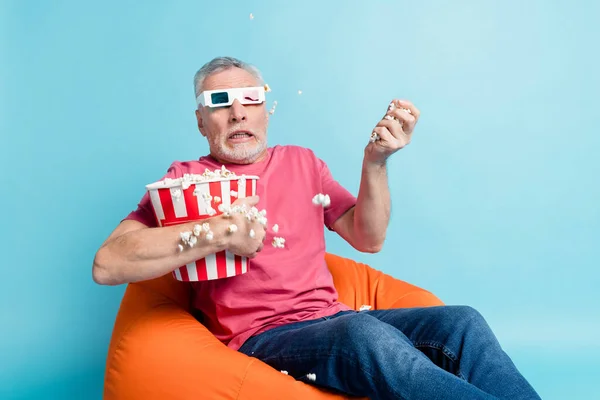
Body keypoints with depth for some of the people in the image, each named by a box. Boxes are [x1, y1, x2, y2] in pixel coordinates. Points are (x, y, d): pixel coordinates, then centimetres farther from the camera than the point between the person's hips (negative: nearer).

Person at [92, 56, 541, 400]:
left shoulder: (302, 162, 18)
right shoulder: (185, 179, 4)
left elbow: (368, 238, 12)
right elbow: (107, 264, -11)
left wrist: (375, 162, -4)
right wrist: (219, 232, -19)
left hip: (333, 320, 5)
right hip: (259, 335, -5)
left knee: (462, 323, -18)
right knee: (367, 333, -35)